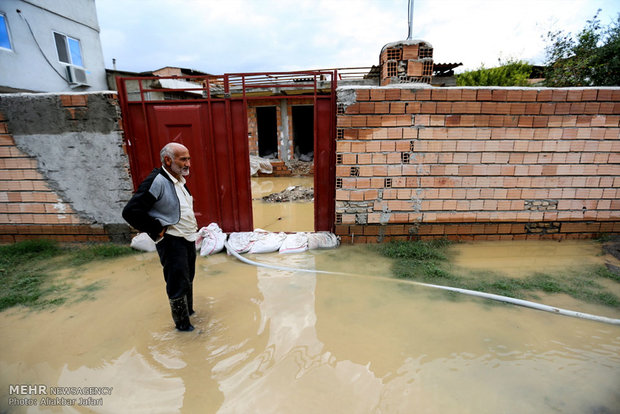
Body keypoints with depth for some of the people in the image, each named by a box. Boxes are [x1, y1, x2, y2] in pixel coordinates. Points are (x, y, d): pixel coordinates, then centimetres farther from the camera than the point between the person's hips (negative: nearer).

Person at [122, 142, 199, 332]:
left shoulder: (179, 180, 8)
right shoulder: (156, 181, -20)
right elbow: (130, 212, -25)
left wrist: (192, 229, 13)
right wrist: (157, 230, -18)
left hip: (188, 239, 9)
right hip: (171, 243, -9)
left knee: (188, 279, 23)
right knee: (178, 284, 3)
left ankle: (189, 311, 43)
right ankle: (182, 323, 23)